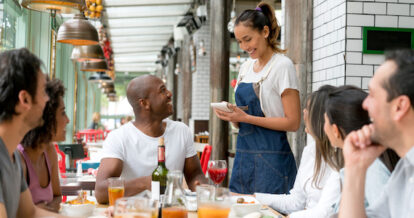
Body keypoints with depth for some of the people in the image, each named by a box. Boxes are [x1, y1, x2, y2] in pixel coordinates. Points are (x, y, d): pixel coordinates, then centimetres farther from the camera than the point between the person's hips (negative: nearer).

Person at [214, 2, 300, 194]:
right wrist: (232, 116, -3)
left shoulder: (282, 65, -8)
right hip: (244, 155, 7)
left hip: (271, 159, -7)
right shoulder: (246, 67, 14)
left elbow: (293, 122, -13)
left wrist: (246, 117, -17)